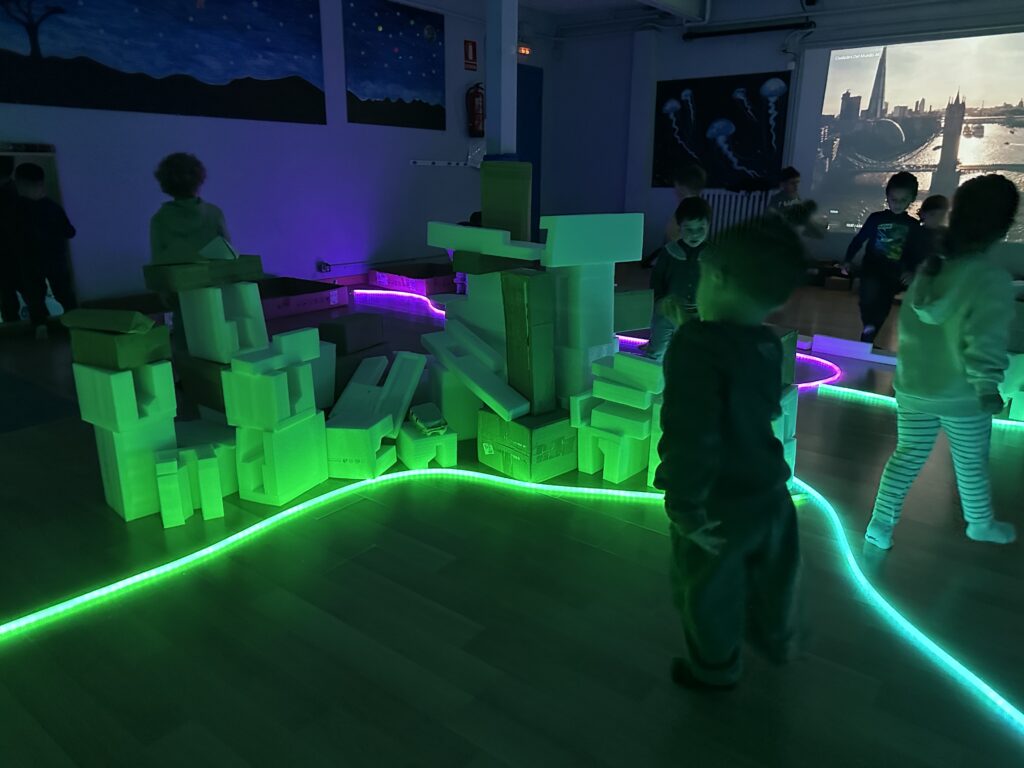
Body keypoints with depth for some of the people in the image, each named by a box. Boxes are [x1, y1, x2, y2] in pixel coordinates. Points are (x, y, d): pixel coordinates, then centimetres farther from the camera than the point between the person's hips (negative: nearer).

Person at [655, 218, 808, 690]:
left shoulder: (696, 344, -28)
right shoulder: (768, 344, -5)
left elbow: (691, 435, -34)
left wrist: (685, 505, -23)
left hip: (719, 503, -7)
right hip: (769, 489, 7)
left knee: (708, 589, 18)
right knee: (769, 571, 29)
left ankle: (714, 668, 41)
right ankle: (777, 639, 55)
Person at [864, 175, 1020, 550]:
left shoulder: (929, 268, 1)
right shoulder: (993, 278, -18)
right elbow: (985, 339, -24)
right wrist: (987, 385, -15)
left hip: (912, 387, 5)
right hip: (960, 396, -5)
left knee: (906, 455, 15)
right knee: (971, 465, 17)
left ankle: (881, 522, 12)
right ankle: (980, 523, 39)